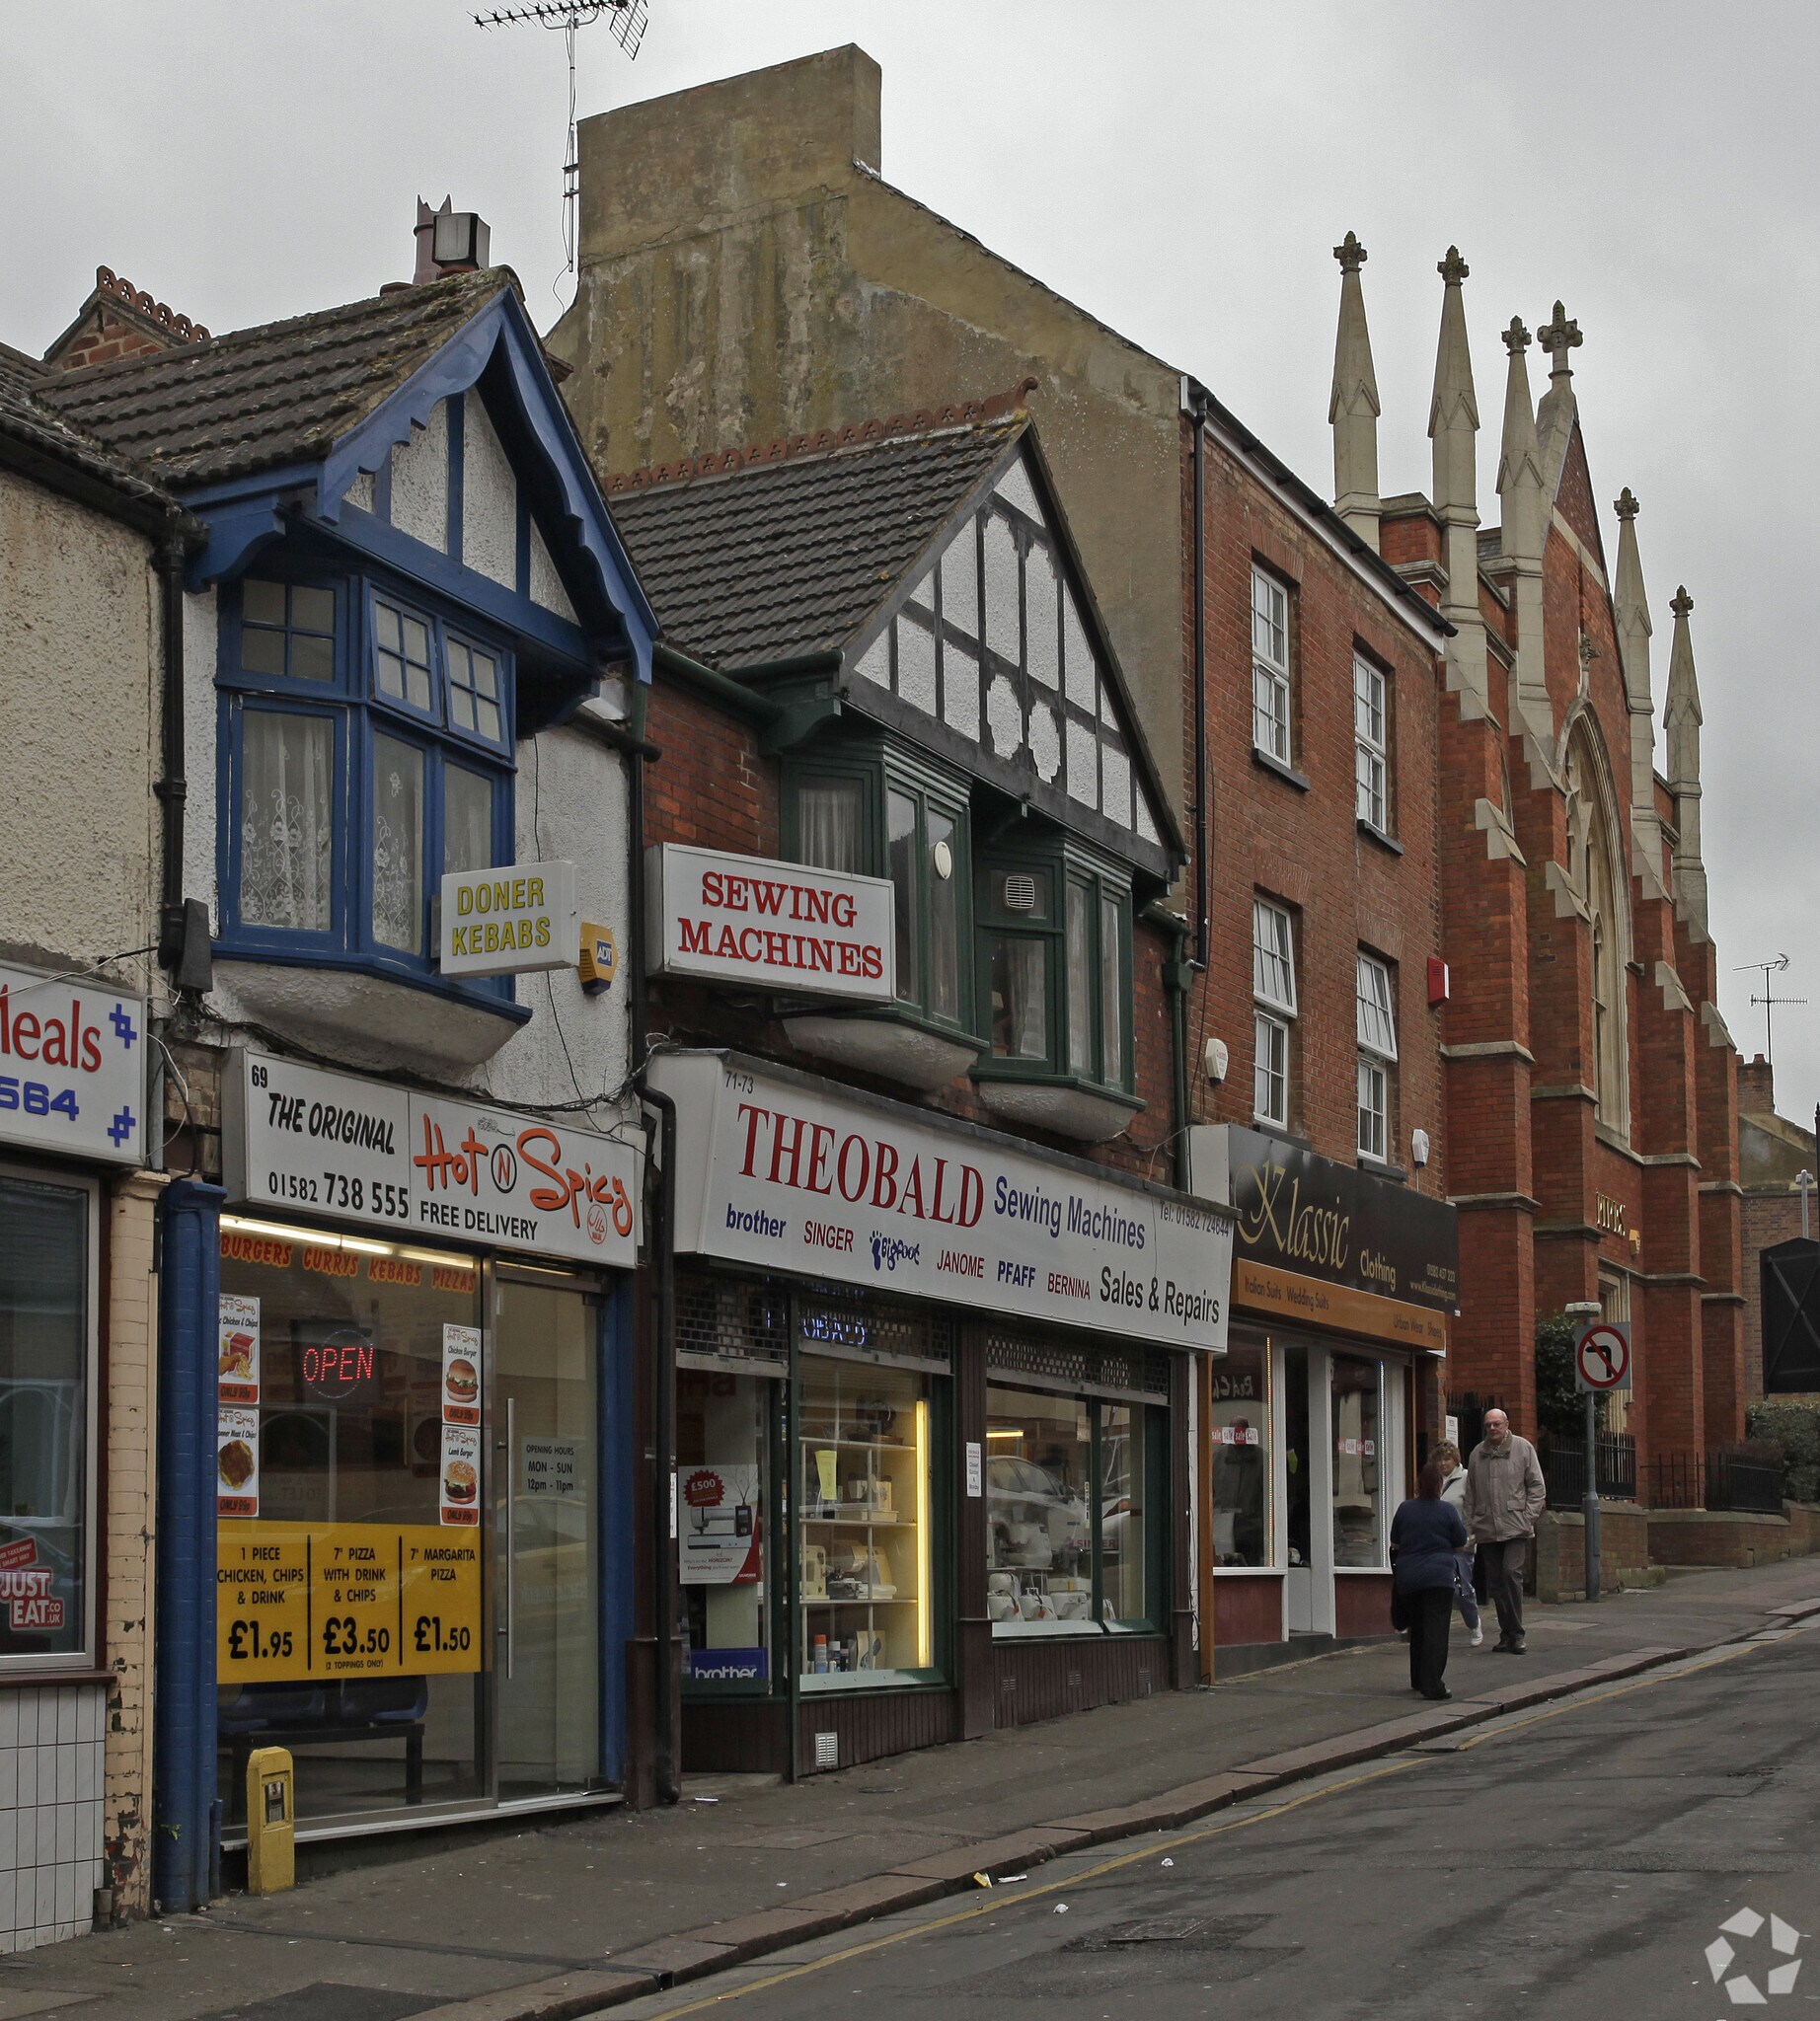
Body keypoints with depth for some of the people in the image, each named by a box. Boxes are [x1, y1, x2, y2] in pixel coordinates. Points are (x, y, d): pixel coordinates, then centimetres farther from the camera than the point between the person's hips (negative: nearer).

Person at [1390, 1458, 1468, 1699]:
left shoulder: (1405, 1509, 4)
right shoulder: (1447, 1510, -5)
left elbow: (1394, 1544, 13)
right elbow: (1460, 1546, 4)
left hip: (1407, 1579, 4)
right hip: (1438, 1577, -4)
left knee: (1417, 1629, 19)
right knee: (1436, 1631, -6)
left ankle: (1418, 1679, 28)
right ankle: (1432, 1685, -15)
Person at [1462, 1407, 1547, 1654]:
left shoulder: (1523, 1448, 1)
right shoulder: (1477, 1453, 9)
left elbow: (1537, 1485, 2)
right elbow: (1470, 1494, 14)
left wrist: (1528, 1516, -7)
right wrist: (1469, 1526, 9)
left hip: (1515, 1528, -4)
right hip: (1487, 1529, 4)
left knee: (1511, 1574, -16)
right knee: (1495, 1583, 6)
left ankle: (1516, 1633, -10)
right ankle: (1507, 1633, 15)